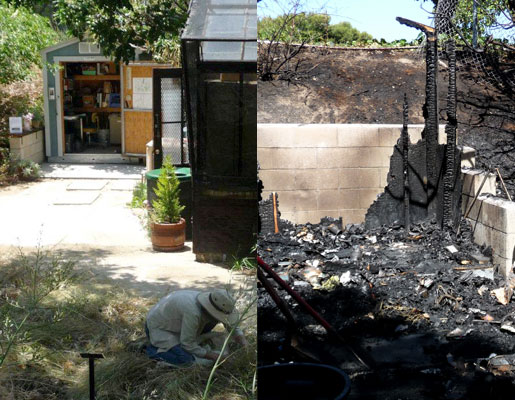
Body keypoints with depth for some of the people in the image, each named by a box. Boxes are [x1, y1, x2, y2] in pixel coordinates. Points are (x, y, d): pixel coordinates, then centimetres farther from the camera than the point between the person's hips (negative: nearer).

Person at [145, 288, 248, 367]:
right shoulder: (193, 312, -38)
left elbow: (232, 325, 0)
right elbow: (187, 345, -28)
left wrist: (245, 345, -13)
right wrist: (212, 356, -20)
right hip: (158, 329, -8)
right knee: (186, 360, -25)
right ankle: (154, 349, -4)